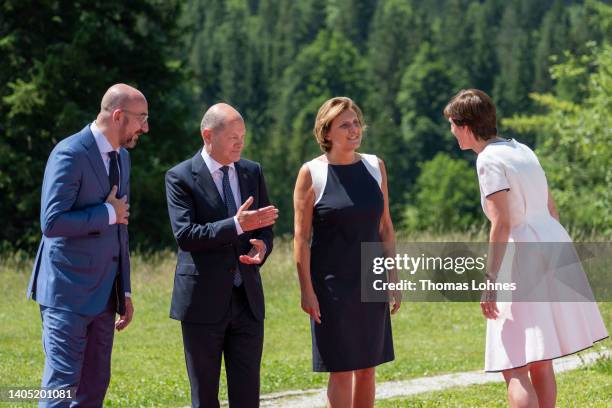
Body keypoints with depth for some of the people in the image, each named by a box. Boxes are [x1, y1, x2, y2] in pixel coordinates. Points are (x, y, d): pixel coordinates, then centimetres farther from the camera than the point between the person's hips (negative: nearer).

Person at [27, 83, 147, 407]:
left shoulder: (121, 158, 14)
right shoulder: (70, 154, -14)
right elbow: (52, 222, -23)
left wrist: (124, 291, 19)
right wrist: (108, 213, -13)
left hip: (103, 293, 8)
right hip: (68, 292, -8)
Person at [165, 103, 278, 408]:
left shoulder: (252, 172, 9)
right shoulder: (180, 177, -6)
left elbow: (264, 226, 14)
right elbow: (185, 235, -16)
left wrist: (262, 246, -10)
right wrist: (237, 225, -26)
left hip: (247, 299, 4)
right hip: (203, 302, -4)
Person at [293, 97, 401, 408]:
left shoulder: (374, 166, 6)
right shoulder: (312, 173, -7)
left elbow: (385, 227, 11)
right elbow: (301, 237, -8)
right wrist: (306, 289, -12)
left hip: (370, 283, 4)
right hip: (332, 286, -4)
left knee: (367, 370, 9)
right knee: (341, 371, -3)